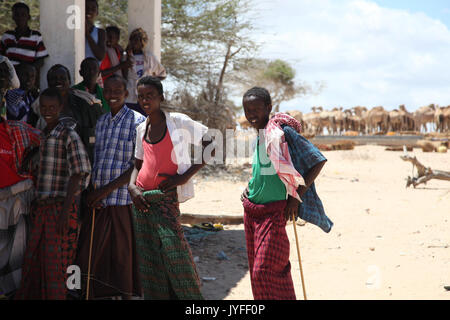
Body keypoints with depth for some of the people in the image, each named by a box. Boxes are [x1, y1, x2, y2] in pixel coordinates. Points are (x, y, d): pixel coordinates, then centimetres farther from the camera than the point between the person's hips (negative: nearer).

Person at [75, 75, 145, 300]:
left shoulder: (137, 122, -5)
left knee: (123, 255, 1)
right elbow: (96, 161, 16)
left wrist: (107, 189, -14)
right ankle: (92, 294, 14)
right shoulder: (101, 122, 16)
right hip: (99, 200, 6)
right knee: (90, 254, 6)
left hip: (123, 199, -6)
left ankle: (126, 295, 11)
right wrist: (94, 193, 0)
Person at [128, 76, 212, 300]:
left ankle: (191, 296, -2)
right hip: (142, 198, 6)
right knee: (148, 258, 5)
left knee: (174, 250, -14)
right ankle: (155, 296, 13)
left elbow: (212, 143, -5)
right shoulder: (141, 129, 13)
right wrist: (132, 187, 0)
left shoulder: (178, 122, -4)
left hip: (165, 196, -5)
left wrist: (185, 175, -10)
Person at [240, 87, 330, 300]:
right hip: (251, 210, 8)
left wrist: (296, 196, -16)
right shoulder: (259, 135, 10)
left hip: (273, 212, -8)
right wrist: (250, 187, 9)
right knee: (256, 270, 11)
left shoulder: (283, 131, -15)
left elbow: (318, 160, -17)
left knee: (265, 272, -11)